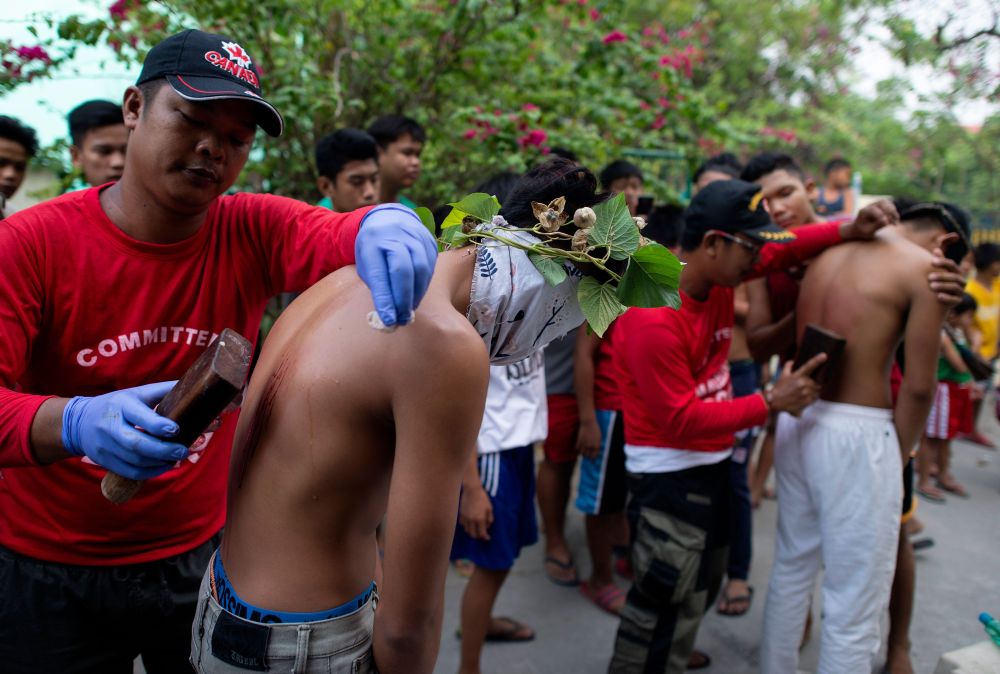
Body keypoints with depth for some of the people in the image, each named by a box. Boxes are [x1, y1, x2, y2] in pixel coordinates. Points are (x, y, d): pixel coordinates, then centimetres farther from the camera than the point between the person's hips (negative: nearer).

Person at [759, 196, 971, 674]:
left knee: (791, 570, 22)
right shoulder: (926, 266, -8)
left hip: (797, 420, 7)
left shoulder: (829, 249, 11)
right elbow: (919, 386, -9)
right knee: (855, 606, 5)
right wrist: (902, 451, 4)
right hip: (856, 433, -7)